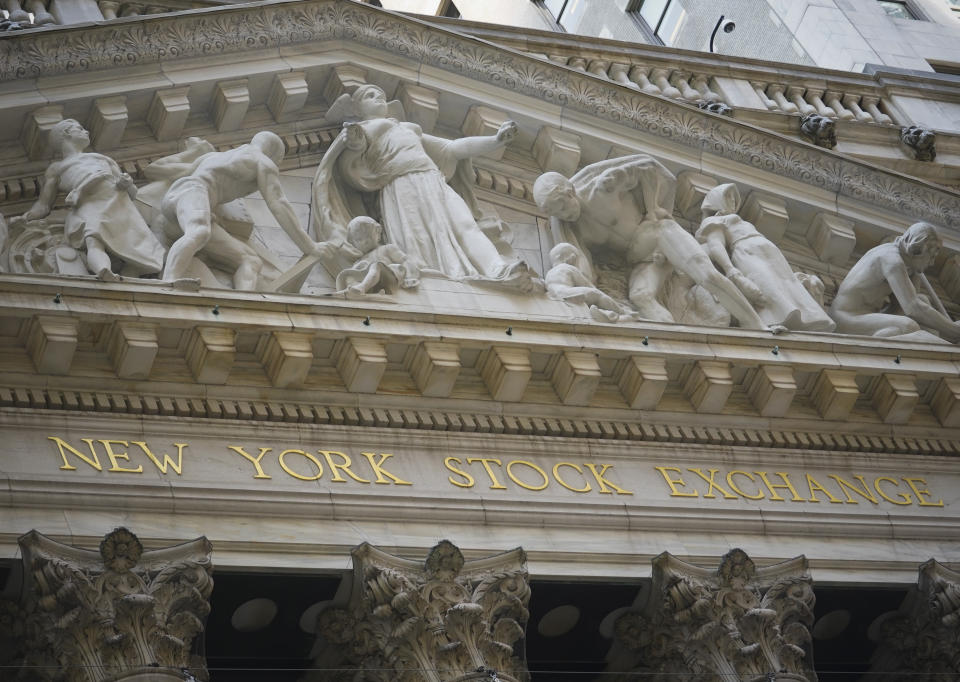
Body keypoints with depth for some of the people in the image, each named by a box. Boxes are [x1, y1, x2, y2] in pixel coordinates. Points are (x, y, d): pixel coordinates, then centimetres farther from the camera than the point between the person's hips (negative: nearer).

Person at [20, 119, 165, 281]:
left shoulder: (104, 158, 44)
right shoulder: (56, 168, 37)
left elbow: (133, 193, 34)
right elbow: (43, 205, 29)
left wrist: (127, 184, 7)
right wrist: (22, 219, 7)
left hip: (117, 202, 3)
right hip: (87, 205, -3)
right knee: (94, 242, -40)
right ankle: (105, 273, -68)